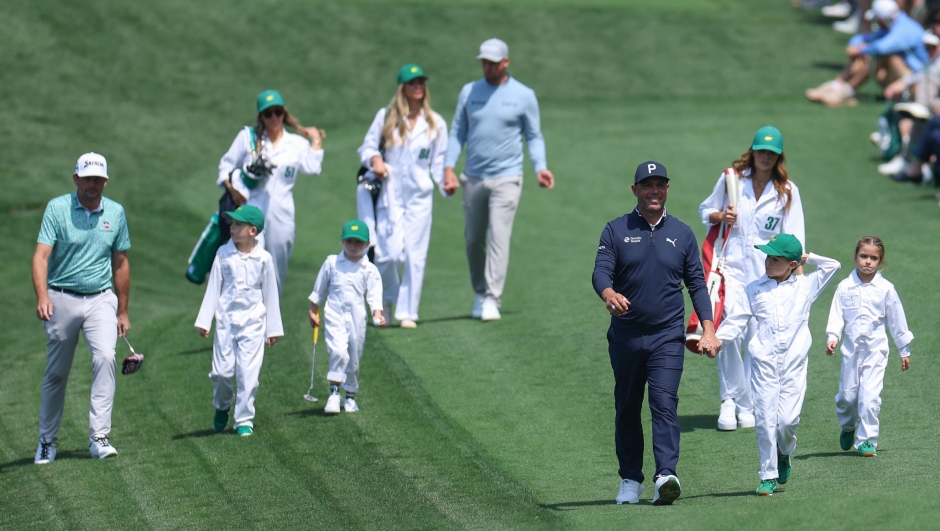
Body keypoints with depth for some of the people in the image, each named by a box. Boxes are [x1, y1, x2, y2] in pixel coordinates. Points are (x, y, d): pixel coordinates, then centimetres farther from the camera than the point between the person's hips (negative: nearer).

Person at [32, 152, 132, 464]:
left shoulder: (115, 213, 5)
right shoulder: (57, 208, -5)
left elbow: (121, 263, 14)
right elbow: (41, 255, -15)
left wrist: (123, 311, 14)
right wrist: (42, 296, -31)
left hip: (101, 300, 2)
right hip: (62, 299, -2)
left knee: (105, 357, -20)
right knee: (56, 373, 6)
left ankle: (99, 437, -21)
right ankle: (47, 441, 23)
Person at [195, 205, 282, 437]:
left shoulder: (263, 258, -2)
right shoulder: (223, 254, 0)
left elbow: (270, 294, 5)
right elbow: (213, 288, 4)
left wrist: (273, 329, 8)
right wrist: (204, 320, 2)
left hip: (253, 322, -1)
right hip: (226, 319, 1)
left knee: (248, 373, -3)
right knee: (222, 371, 0)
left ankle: (244, 420, 7)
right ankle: (222, 407, 28)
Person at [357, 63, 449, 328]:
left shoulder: (435, 123, 8)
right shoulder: (386, 117, 5)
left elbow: (438, 161, 10)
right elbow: (367, 146, 7)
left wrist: (446, 181, -7)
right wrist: (374, 160, -14)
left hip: (419, 197, 1)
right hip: (389, 195, -1)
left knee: (415, 255, -4)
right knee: (389, 253, -9)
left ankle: (407, 312, 5)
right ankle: (387, 299, 19)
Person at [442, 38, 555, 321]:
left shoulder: (524, 96, 1)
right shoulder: (469, 92, 7)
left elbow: (534, 136, 7)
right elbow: (458, 132, 10)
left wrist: (540, 167, -9)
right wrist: (449, 167, -3)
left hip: (506, 178, -3)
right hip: (473, 178, 3)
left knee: (499, 237, -13)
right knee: (473, 240, 9)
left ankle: (492, 299, -15)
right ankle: (480, 293, 26)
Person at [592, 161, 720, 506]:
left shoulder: (682, 234, 10)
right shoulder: (616, 231, 5)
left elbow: (697, 284, 10)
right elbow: (600, 272, -7)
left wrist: (709, 331, -2)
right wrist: (609, 294, -32)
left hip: (668, 336, -1)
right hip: (625, 335, 1)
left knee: (664, 404, -14)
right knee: (627, 409, 7)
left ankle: (666, 476, -24)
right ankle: (630, 480, 16)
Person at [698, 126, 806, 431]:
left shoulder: (787, 190, 3)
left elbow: (793, 236, 1)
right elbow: (706, 211, 16)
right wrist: (721, 216, -6)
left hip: (767, 271, 0)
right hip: (732, 265, 0)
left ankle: (748, 407, 12)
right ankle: (730, 400, -6)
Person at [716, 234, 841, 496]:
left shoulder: (805, 286, 11)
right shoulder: (754, 290, 10)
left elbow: (832, 266, 14)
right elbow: (735, 320, 7)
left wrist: (808, 258, 12)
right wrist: (715, 340, -7)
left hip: (794, 362, 0)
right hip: (764, 362, 0)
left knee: (787, 419, -8)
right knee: (765, 419, -4)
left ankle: (784, 455, 23)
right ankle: (768, 475, 6)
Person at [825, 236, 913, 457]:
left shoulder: (885, 289, 0)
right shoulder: (845, 287, 1)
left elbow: (897, 320, 8)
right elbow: (836, 315, -1)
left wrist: (904, 350, 13)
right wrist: (832, 337, -19)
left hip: (876, 349, -1)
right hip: (851, 348, 1)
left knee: (870, 396, -11)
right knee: (847, 395, 7)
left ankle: (867, 440, -1)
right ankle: (848, 427, 35)